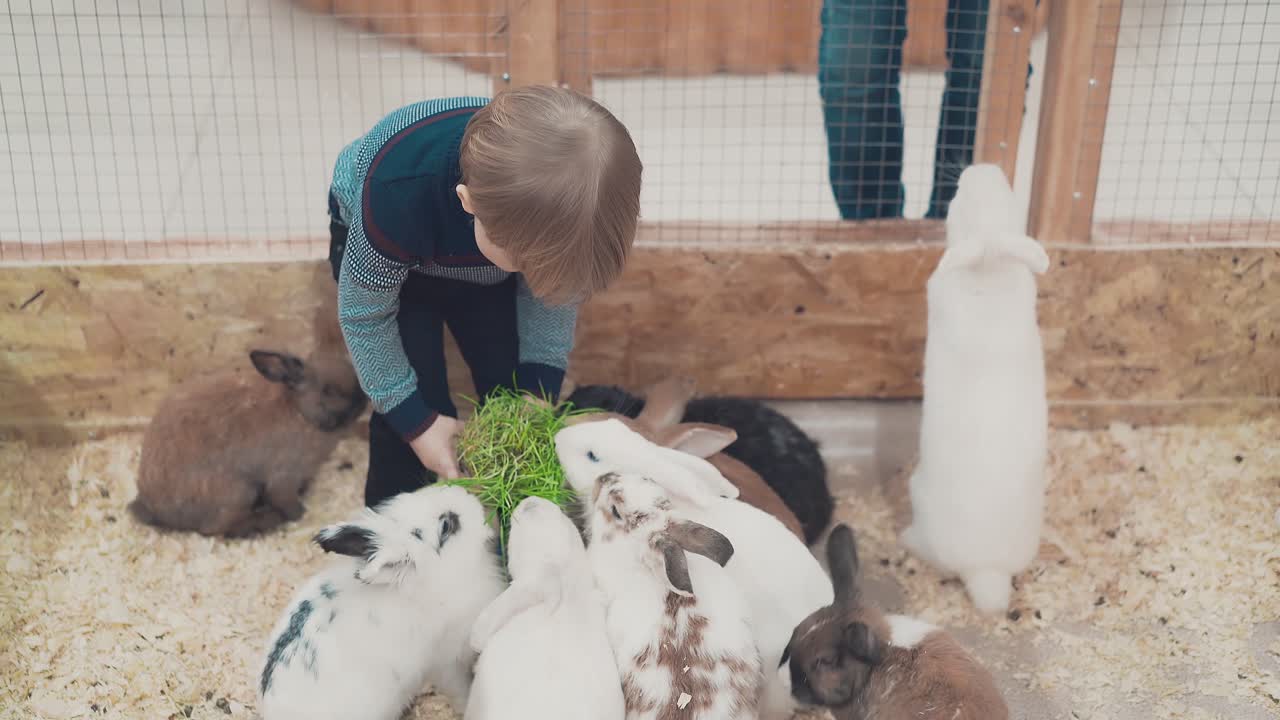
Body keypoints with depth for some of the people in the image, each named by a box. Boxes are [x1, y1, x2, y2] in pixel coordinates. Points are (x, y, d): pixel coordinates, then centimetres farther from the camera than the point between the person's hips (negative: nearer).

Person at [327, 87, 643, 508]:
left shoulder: (556, 203, -35)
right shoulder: (399, 194, -44)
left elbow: (553, 290, -14)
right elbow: (365, 316, -26)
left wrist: (538, 391, -20)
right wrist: (415, 420, -21)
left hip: (489, 240, 3)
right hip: (384, 250, -3)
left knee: (511, 393, 0)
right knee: (419, 407, -10)